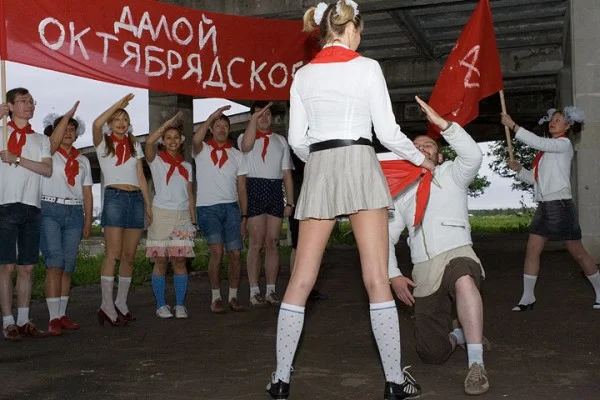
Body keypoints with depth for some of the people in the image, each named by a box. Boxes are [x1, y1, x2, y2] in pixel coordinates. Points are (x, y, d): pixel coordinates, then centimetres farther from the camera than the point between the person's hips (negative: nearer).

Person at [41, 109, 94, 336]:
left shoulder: (83, 160, 18)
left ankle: (62, 315, 11)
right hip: (50, 210, -4)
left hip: (74, 214, 4)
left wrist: (88, 221, 8)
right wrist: (67, 114, -12)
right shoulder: (49, 153, 7)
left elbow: (87, 193, 14)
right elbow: (54, 141, -17)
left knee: (68, 266, 4)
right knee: (55, 263, -14)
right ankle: (53, 318, -14)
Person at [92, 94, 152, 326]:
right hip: (114, 197, -4)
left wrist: (148, 205, 12)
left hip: (136, 199, 4)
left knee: (129, 256, 4)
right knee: (113, 254, -10)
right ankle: (107, 305, -6)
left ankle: (121, 303, 12)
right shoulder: (103, 143, 7)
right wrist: (117, 104, -10)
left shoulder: (134, 146, 20)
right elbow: (96, 124, -17)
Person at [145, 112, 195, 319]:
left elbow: (190, 195, 15)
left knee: (180, 261, -1)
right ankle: (161, 305, 5)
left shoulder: (187, 166, 16)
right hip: (161, 214, -3)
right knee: (161, 261, -2)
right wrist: (168, 123, -12)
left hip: (182, 216, 3)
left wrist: (193, 221, 9)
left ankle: (180, 305, 5)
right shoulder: (156, 161, 5)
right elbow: (149, 142, -17)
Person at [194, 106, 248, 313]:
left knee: (235, 253, -4)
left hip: (231, 207, 3)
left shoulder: (237, 155, 13)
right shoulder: (203, 150, 6)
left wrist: (244, 216, 5)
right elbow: (196, 139, -21)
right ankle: (216, 298, -3)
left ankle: (233, 297, 10)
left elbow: (242, 189, 11)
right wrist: (212, 116, -18)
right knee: (217, 251, -15)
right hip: (208, 208, -3)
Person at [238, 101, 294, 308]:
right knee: (256, 243, -6)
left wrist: (290, 202, 7)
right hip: (255, 188, -3)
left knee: (273, 243, 3)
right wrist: (254, 119, -22)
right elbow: (246, 146, -19)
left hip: (275, 190, 3)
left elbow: (287, 173, 14)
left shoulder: (280, 140, 19)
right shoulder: (246, 137, 9)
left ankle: (271, 291, 7)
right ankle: (254, 292, -3)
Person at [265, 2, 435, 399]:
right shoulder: (366, 67, 2)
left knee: (302, 279, 5)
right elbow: (388, 131, -1)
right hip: (359, 165, -3)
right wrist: (422, 158, 15)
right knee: (377, 279, -2)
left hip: (319, 171, 4)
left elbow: (297, 139, 10)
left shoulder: (303, 75, 13)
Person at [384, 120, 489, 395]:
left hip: (457, 255, -4)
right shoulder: (402, 192, 22)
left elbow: (473, 155, -11)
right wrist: (393, 275, 5)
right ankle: (460, 335, 30)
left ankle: (476, 365, -36)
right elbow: (387, 237, 19)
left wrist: (442, 123, -21)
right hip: (424, 271, 4)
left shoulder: (451, 175, 13)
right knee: (432, 354, -3)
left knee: (464, 281, -42)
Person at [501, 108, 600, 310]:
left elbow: (537, 142, -24)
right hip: (544, 205, 8)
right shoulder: (546, 149, 18)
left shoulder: (564, 144, -6)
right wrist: (519, 169, 0)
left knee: (577, 252, 1)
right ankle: (528, 297, 4)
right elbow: (535, 178, 17)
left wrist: (513, 125, -25)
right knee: (532, 250, 0)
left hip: (561, 204, -8)